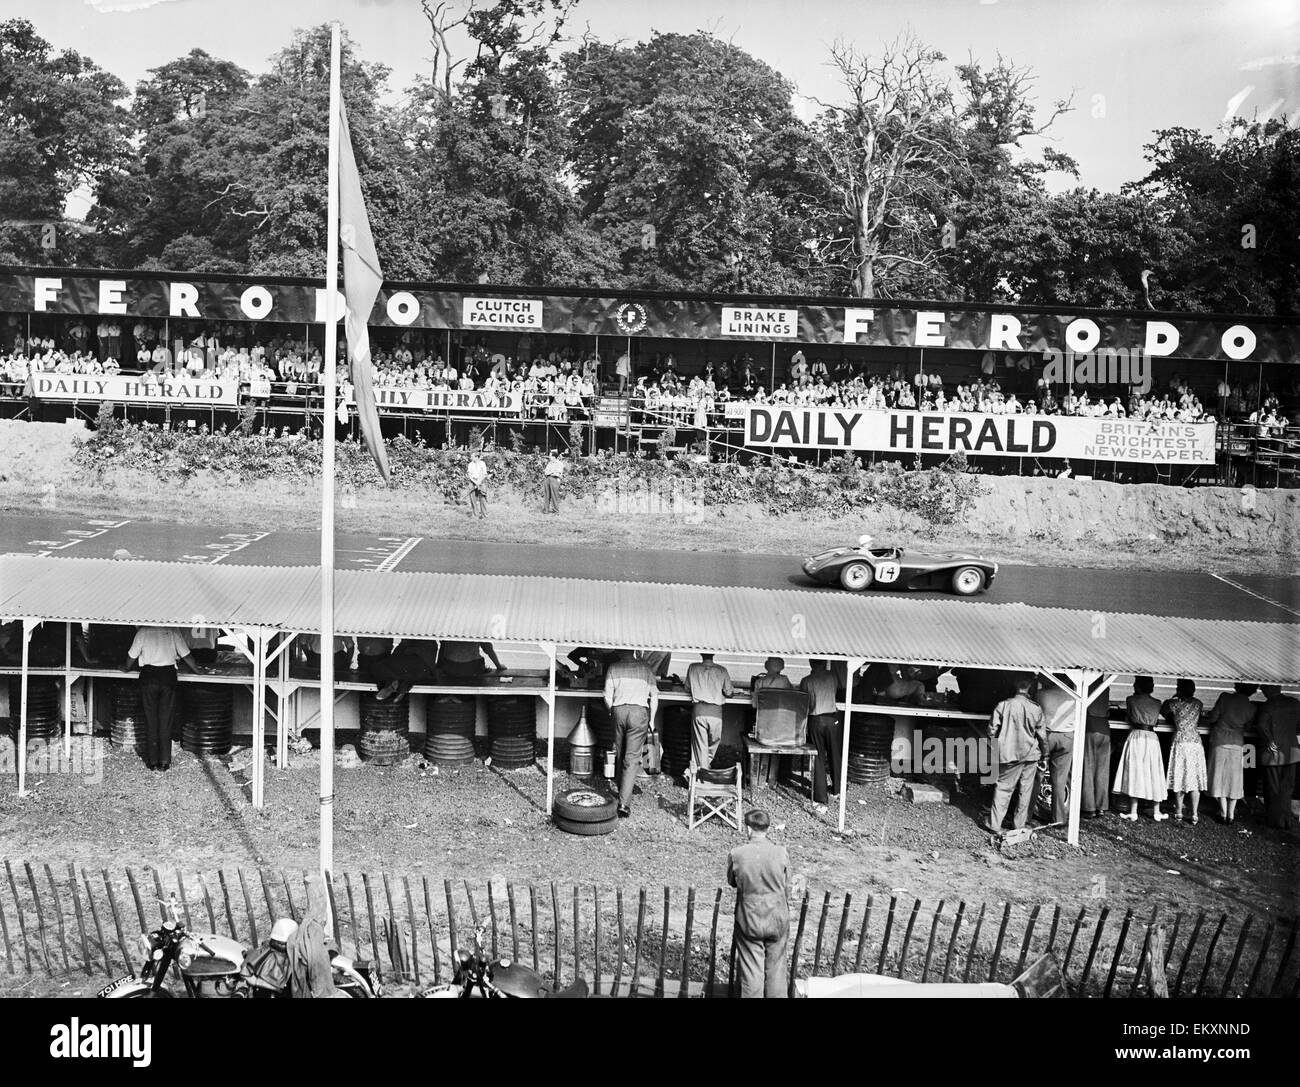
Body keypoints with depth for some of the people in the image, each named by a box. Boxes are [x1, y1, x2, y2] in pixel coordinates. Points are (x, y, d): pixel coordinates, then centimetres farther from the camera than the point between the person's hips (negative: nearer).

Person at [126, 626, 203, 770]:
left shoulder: (143, 631, -2)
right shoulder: (173, 632, -1)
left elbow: (131, 656, 6)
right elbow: (186, 656, 4)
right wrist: (197, 670, 20)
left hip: (148, 676, -1)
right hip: (168, 676, 1)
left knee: (150, 720, 8)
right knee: (165, 721, 6)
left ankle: (152, 761, 9)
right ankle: (164, 761, 6)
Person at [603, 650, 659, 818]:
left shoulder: (613, 668, 6)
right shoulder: (644, 667, 9)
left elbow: (608, 698, 3)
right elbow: (654, 695, 7)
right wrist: (651, 719, 14)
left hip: (619, 711, 1)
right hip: (639, 711, -1)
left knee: (620, 756, 16)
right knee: (632, 759, -5)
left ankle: (622, 793, 26)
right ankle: (624, 803, -15)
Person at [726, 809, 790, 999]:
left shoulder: (736, 854, -14)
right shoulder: (781, 853, -11)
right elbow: (786, 888, 1)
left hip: (748, 920, -1)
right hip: (777, 919, 1)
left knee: (751, 971, 9)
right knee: (776, 969, 13)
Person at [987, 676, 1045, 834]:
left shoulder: (1002, 705, -9)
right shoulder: (1036, 708, -7)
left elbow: (992, 730, -3)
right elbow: (1041, 734, 1)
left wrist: (995, 748, 14)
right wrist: (1043, 753, 16)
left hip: (1008, 754, -1)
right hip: (1030, 755, 1)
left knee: (1003, 788, 6)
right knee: (1025, 790, 12)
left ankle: (995, 825, 3)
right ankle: (1019, 825, 18)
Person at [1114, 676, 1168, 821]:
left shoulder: (1131, 700, -1)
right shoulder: (1157, 703, 7)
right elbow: (1156, 722, 14)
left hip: (1136, 736, -3)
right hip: (1152, 738, 3)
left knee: (1134, 772, -2)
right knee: (1153, 774, 9)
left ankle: (1133, 812, -5)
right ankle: (1156, 812, 13)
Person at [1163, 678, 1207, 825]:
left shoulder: (1173, 703, -4)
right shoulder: (1198, 704, 5)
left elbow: (1163, 711, 14)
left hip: (1180, 742, -2)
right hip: (1195, 742, 3)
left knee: (1180, 777, 5)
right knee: (1195, 778, 4)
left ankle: (1178, 813, 9)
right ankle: (1194, 815, 3)